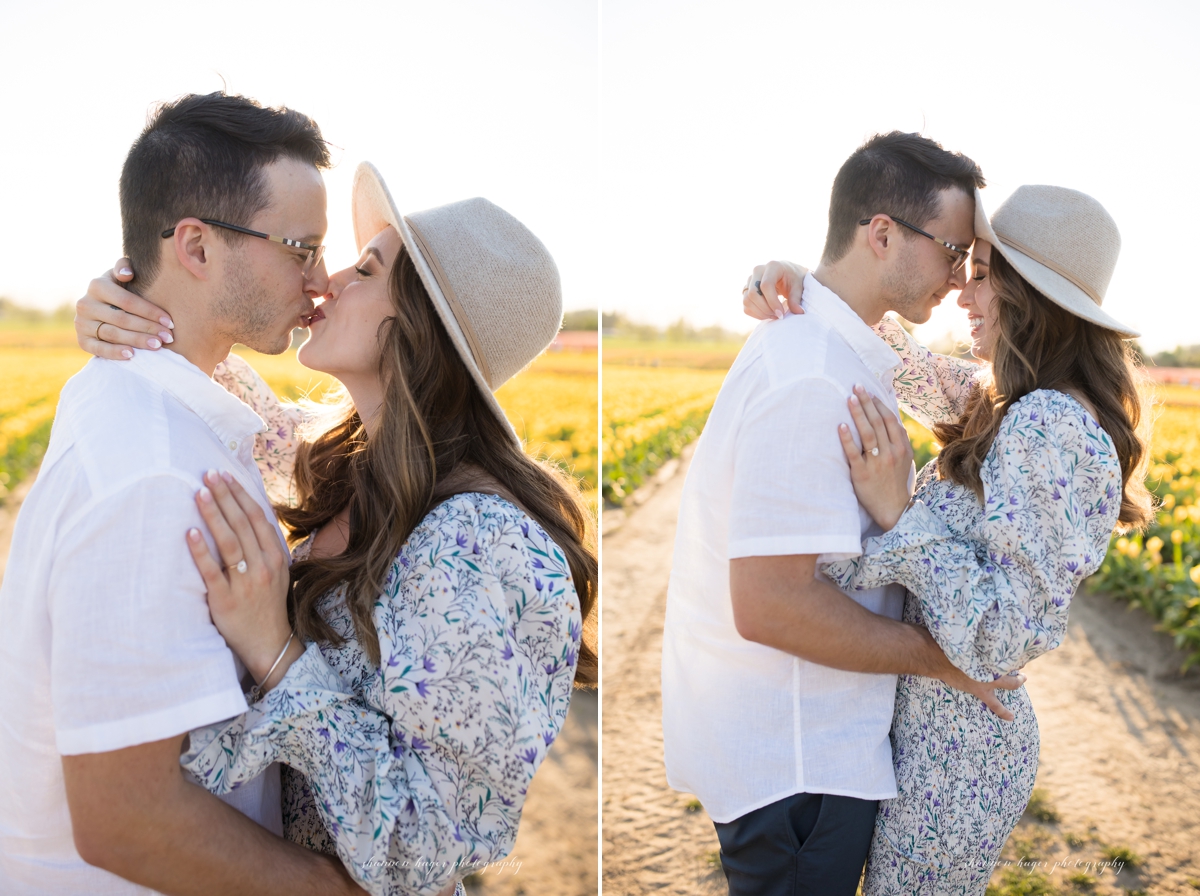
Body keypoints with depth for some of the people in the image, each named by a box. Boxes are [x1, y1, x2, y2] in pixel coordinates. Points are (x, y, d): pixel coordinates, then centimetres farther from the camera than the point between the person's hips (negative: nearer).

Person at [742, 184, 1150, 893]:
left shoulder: (1046, 425, -27)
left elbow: (1007, 636, -30)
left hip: (954, 756, -9)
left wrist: (896, 510, -27)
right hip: (969, 733, 9)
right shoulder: (1018, 405, 1)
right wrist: (808, 286, -5)